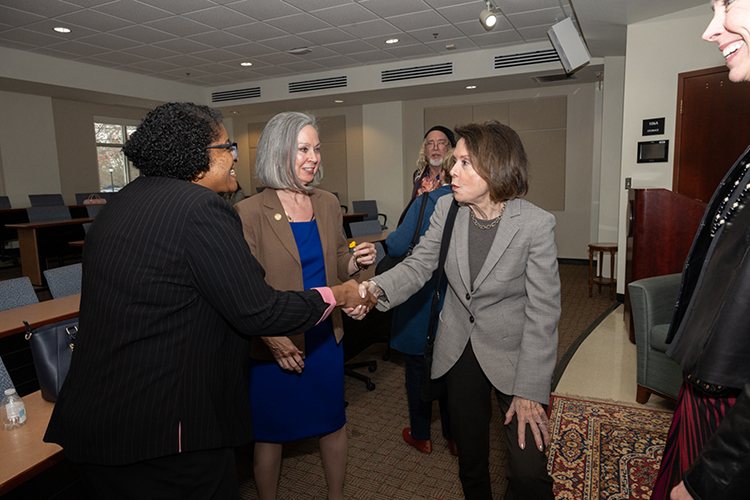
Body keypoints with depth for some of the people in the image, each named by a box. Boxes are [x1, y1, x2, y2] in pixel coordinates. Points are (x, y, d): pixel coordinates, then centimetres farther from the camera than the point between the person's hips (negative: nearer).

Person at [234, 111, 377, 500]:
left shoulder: (328, 204, 3)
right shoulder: (250, 212, -13)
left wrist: (356, 262, -10)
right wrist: (273, 338, -20)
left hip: (326, 334, 5)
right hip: (275, 344, -4)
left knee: (333, 421, 19)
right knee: (270, 431, 14)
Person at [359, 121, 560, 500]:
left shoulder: (535, 224, -19)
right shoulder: (447, 209, -7)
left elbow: (543, 312, -16)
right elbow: (418, 264, -5)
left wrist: (530, 391, -15)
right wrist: (378, 288, -26)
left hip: (513, 354, -3)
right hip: (460, 349, 4)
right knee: (470, 459, 19)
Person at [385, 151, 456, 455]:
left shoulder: (426, 201, -18)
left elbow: (397, 247, -21)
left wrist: (389, 239, 0)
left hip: (421, 302, -4)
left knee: (418, 368, 14)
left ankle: (420, 436, 30)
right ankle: (456, 437, 33)